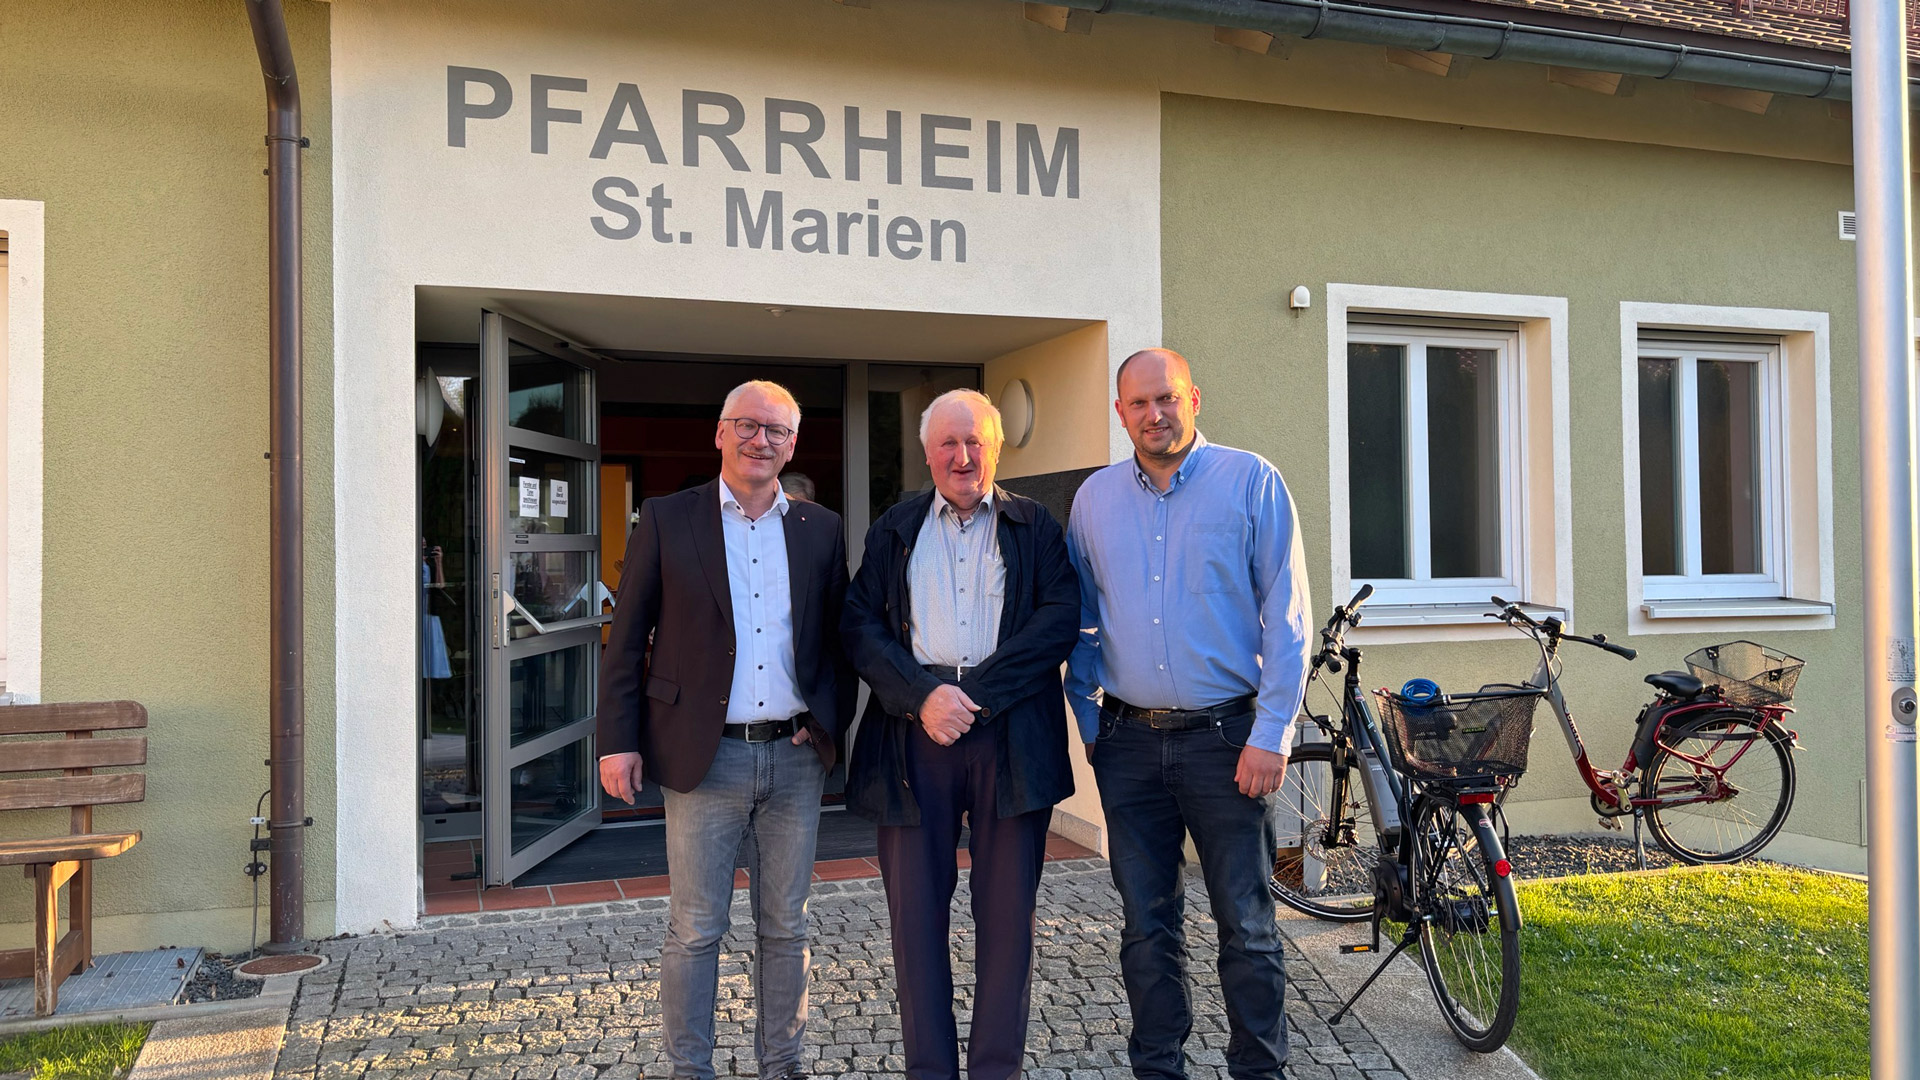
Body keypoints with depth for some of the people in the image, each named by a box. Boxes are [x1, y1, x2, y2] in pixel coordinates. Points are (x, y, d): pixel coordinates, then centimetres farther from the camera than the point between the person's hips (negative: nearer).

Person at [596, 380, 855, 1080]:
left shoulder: (820, 529, 8)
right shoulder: (667, 521, 0)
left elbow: (839, 637, 12)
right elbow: (626, 639, 0)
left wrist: (830, 719, -2)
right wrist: (618, 741, -5)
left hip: (795, 758, 3)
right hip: (705, 758, -2)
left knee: (785, 927, 13)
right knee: (694, 930, 6)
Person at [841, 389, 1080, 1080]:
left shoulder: (1036, 528, 11)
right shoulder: (893, 531, 14)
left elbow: (1060, 619, -3)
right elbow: (860, 627, 4)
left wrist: (977, 694, -13)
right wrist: (923, 697, -12)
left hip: (1012, 733, -1)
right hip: (912, 734, 1)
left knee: (1008, 913, 4)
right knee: (916, 912, 5)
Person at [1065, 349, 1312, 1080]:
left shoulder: (1252, 483, -2)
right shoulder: (1094, 498, 8)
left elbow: (1286, 617, -5)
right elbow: (1079, 619, 14)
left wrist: (1271, 734, -10)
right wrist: (1087, 718, 8)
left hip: (1225, 736, -3)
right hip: (1130, 743, 3)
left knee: (1246, 924, 5)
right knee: (1148, 925, 11)